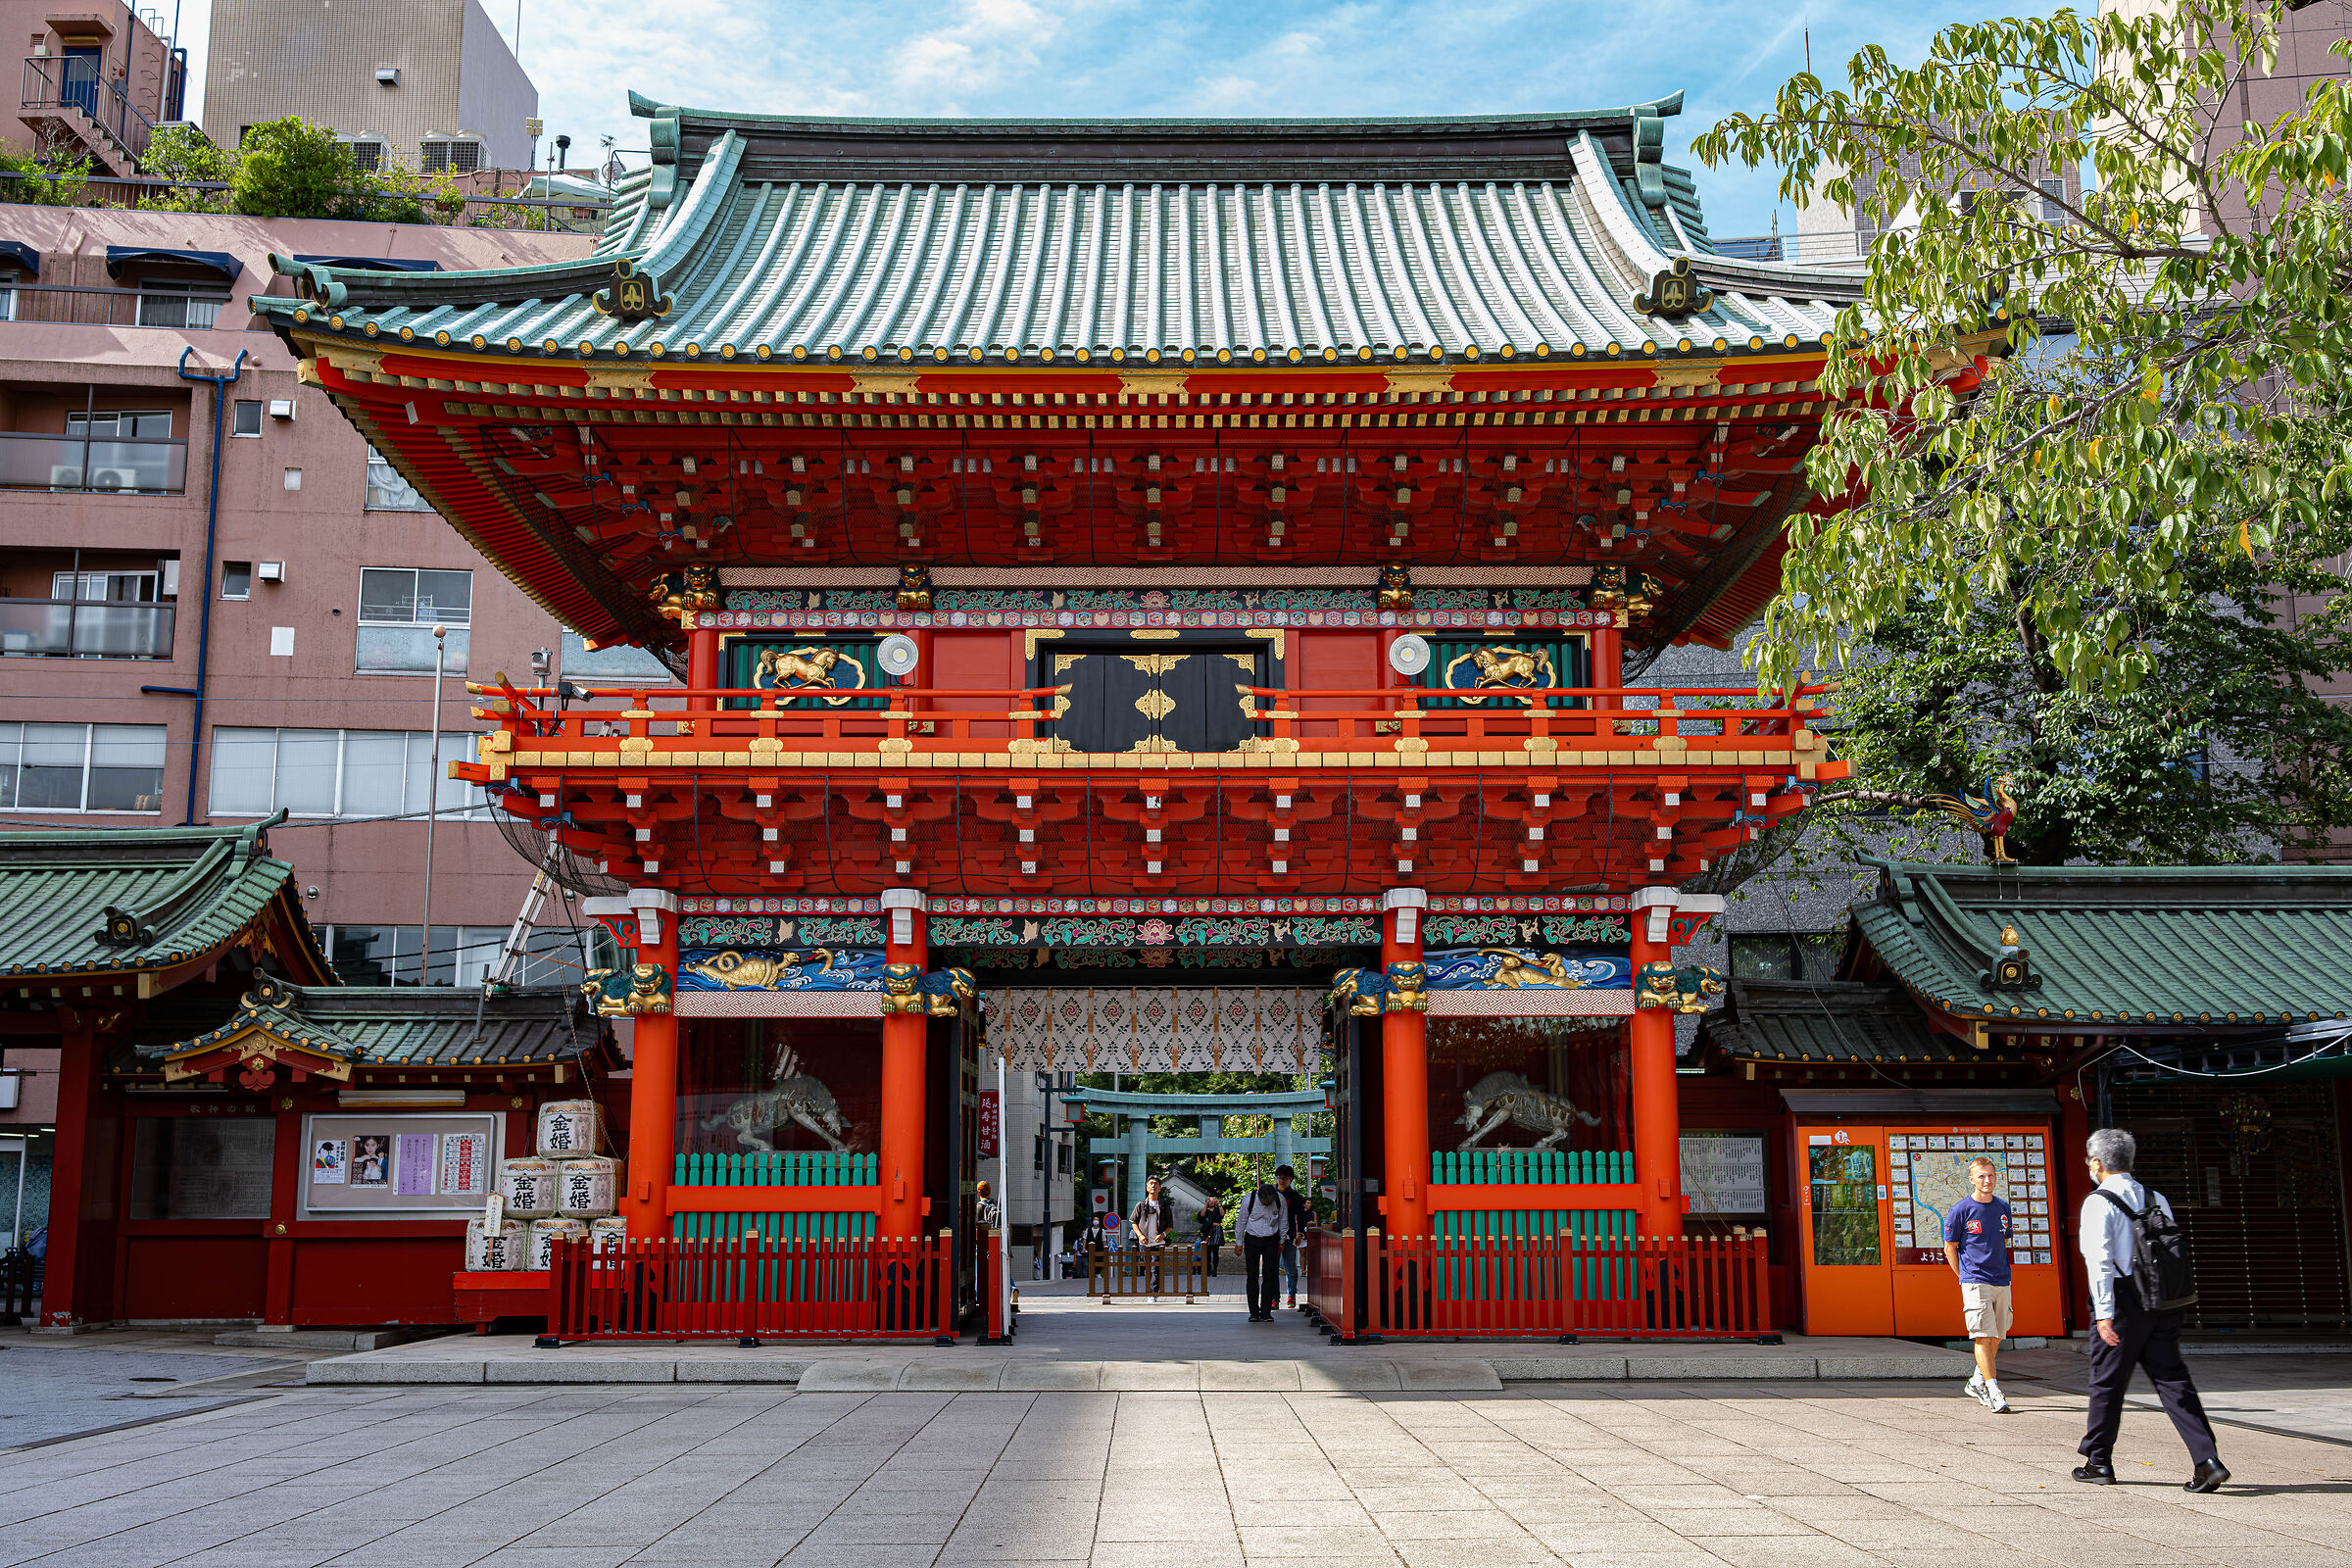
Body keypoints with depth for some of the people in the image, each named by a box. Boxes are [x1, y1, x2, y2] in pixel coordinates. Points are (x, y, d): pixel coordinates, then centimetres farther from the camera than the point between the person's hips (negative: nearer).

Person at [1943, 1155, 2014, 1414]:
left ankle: (1977, 1383, 26)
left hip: (2001, 1282, 5)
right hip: (1975, 1283, -5)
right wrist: (1967, 1278, 2)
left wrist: (2001, 1270, 16)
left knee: (1996, 1337, 9)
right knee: (1983, 1336, -12)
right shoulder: (1960, 1211, -5)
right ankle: (1993, 1392, -13)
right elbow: (1950, 1248, 3)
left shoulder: (2002, 1208, 11)